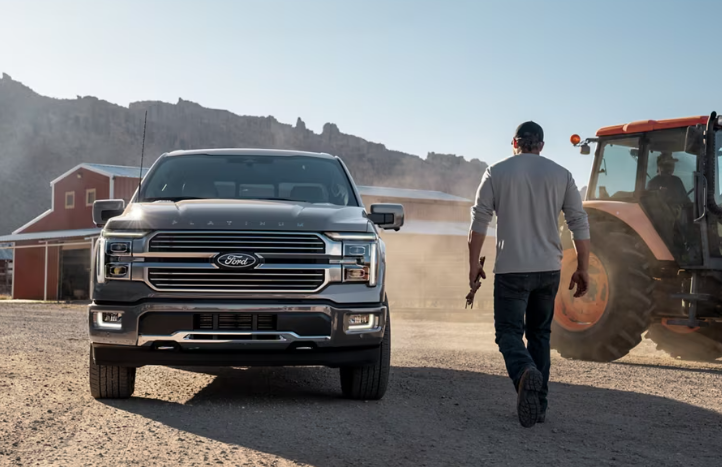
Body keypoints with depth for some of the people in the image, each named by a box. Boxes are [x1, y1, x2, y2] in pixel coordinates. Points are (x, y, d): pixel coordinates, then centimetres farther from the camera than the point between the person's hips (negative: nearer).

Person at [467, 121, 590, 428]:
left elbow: (479, 221, -4)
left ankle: (525, 373, -32)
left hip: (511, 270, -3)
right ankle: (538, 405, 16)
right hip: (549, 268, 3)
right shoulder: (560, 174, 6)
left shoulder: (497, 173, 1)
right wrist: (582, 269, 8)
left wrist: (474, 265, 2)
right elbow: (579, 223, 3)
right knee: (539, 334, 16)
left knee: (509, 333, 0)